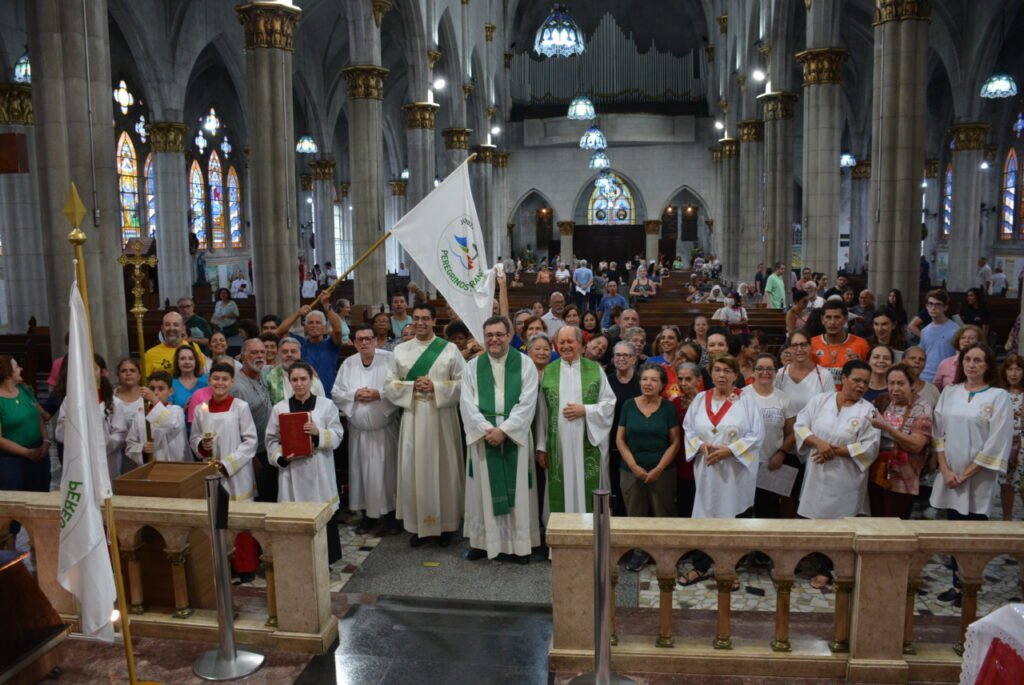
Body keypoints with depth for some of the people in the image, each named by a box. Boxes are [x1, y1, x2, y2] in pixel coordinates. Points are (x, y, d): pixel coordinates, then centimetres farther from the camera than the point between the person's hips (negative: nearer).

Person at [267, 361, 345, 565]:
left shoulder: (326, 405, 2)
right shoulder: (279, 408, 5)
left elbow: (337, 435, 0)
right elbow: (271, 439, 6)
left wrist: (318, 433, -17)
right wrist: (280, 457, -11)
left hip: (319, 471, -1)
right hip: (291, 471, 1)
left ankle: (323, 561, 16)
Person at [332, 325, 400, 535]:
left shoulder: (389, 359, -8)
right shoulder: (348, 364, 6)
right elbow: (336, 393, 4)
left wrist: (378, 394, -20)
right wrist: (354, 395, -12)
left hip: (384, 429, -4)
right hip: (358, 430, 4)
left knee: (384, 472, -1)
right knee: (361, 472, 8)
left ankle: (387, 515, 9)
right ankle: (367, 514, 19)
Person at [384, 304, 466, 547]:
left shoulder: (450, 349, 1)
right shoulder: (400, 350, 7)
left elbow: (463, 383, -3)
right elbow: (390, 385, 5)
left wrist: (436, 387, -15)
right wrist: (412, 386, -12)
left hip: (442, 416, -1)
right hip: (413, 416, 2)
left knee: (443, 468, 3)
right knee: (414, 468, 3)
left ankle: (445, 525, 15)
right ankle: (418, 525, 14)